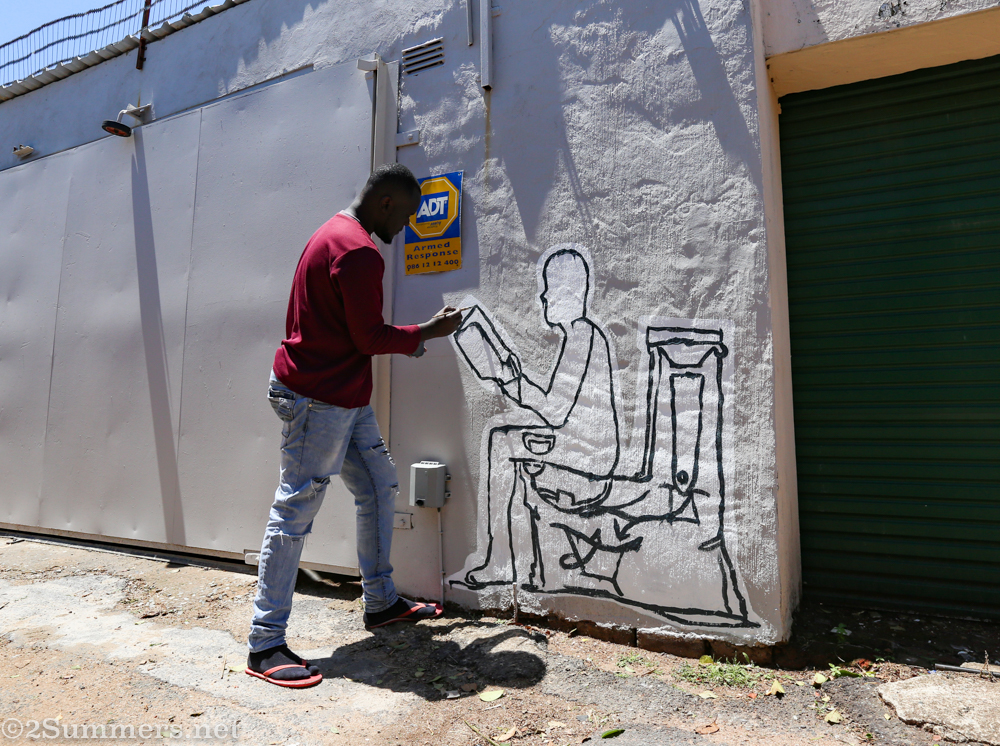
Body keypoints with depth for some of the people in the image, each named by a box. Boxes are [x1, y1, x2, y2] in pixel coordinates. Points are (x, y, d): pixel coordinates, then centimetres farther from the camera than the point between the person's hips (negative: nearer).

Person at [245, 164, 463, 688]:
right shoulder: (360, 251, -16)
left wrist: (403, 342, 15)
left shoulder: (334, 234, 18)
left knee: (380, 487, 15)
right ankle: (264, 645, 7)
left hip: (344, 398, 11)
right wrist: (427, 331, -3)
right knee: (295, 512, -4)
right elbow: (369, 338, -17)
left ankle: (381, 601, 28)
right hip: (320, 398, -11)